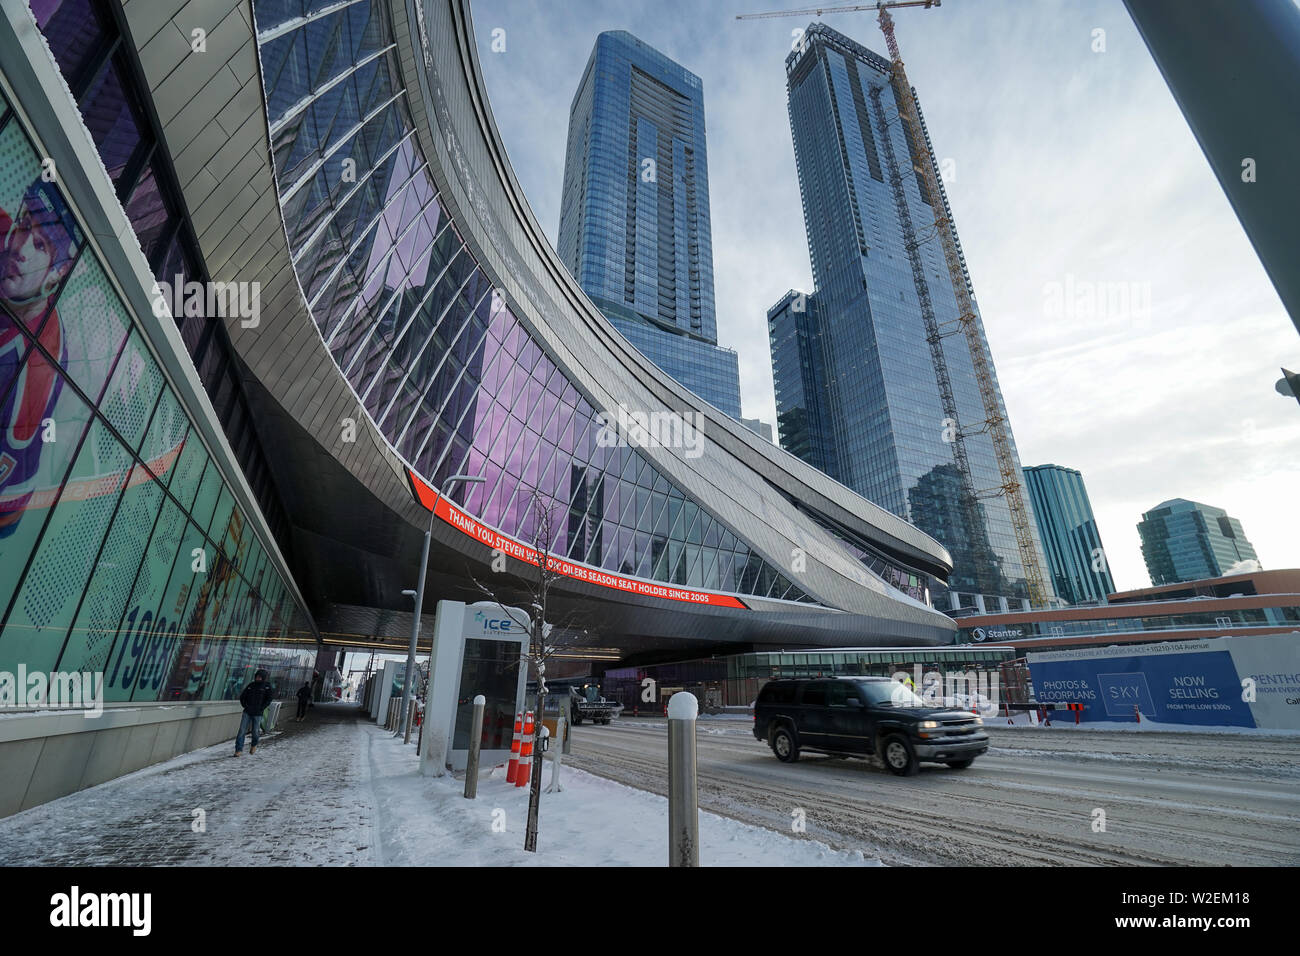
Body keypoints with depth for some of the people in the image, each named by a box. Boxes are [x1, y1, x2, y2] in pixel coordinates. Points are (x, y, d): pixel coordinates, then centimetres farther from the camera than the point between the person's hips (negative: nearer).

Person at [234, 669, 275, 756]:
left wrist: (261, 708, -11)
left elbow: (269, 699, -6)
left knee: (255, 731, 4)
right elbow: (242, 697, 16)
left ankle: (254, 745, 30)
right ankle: (239, 749, 3)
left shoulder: (267, 686, -3)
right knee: (242, 731, -4)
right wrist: (245, 706, 3)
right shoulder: (251, 685, 8)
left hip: (257, 714, -3)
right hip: (247, 712, 3)